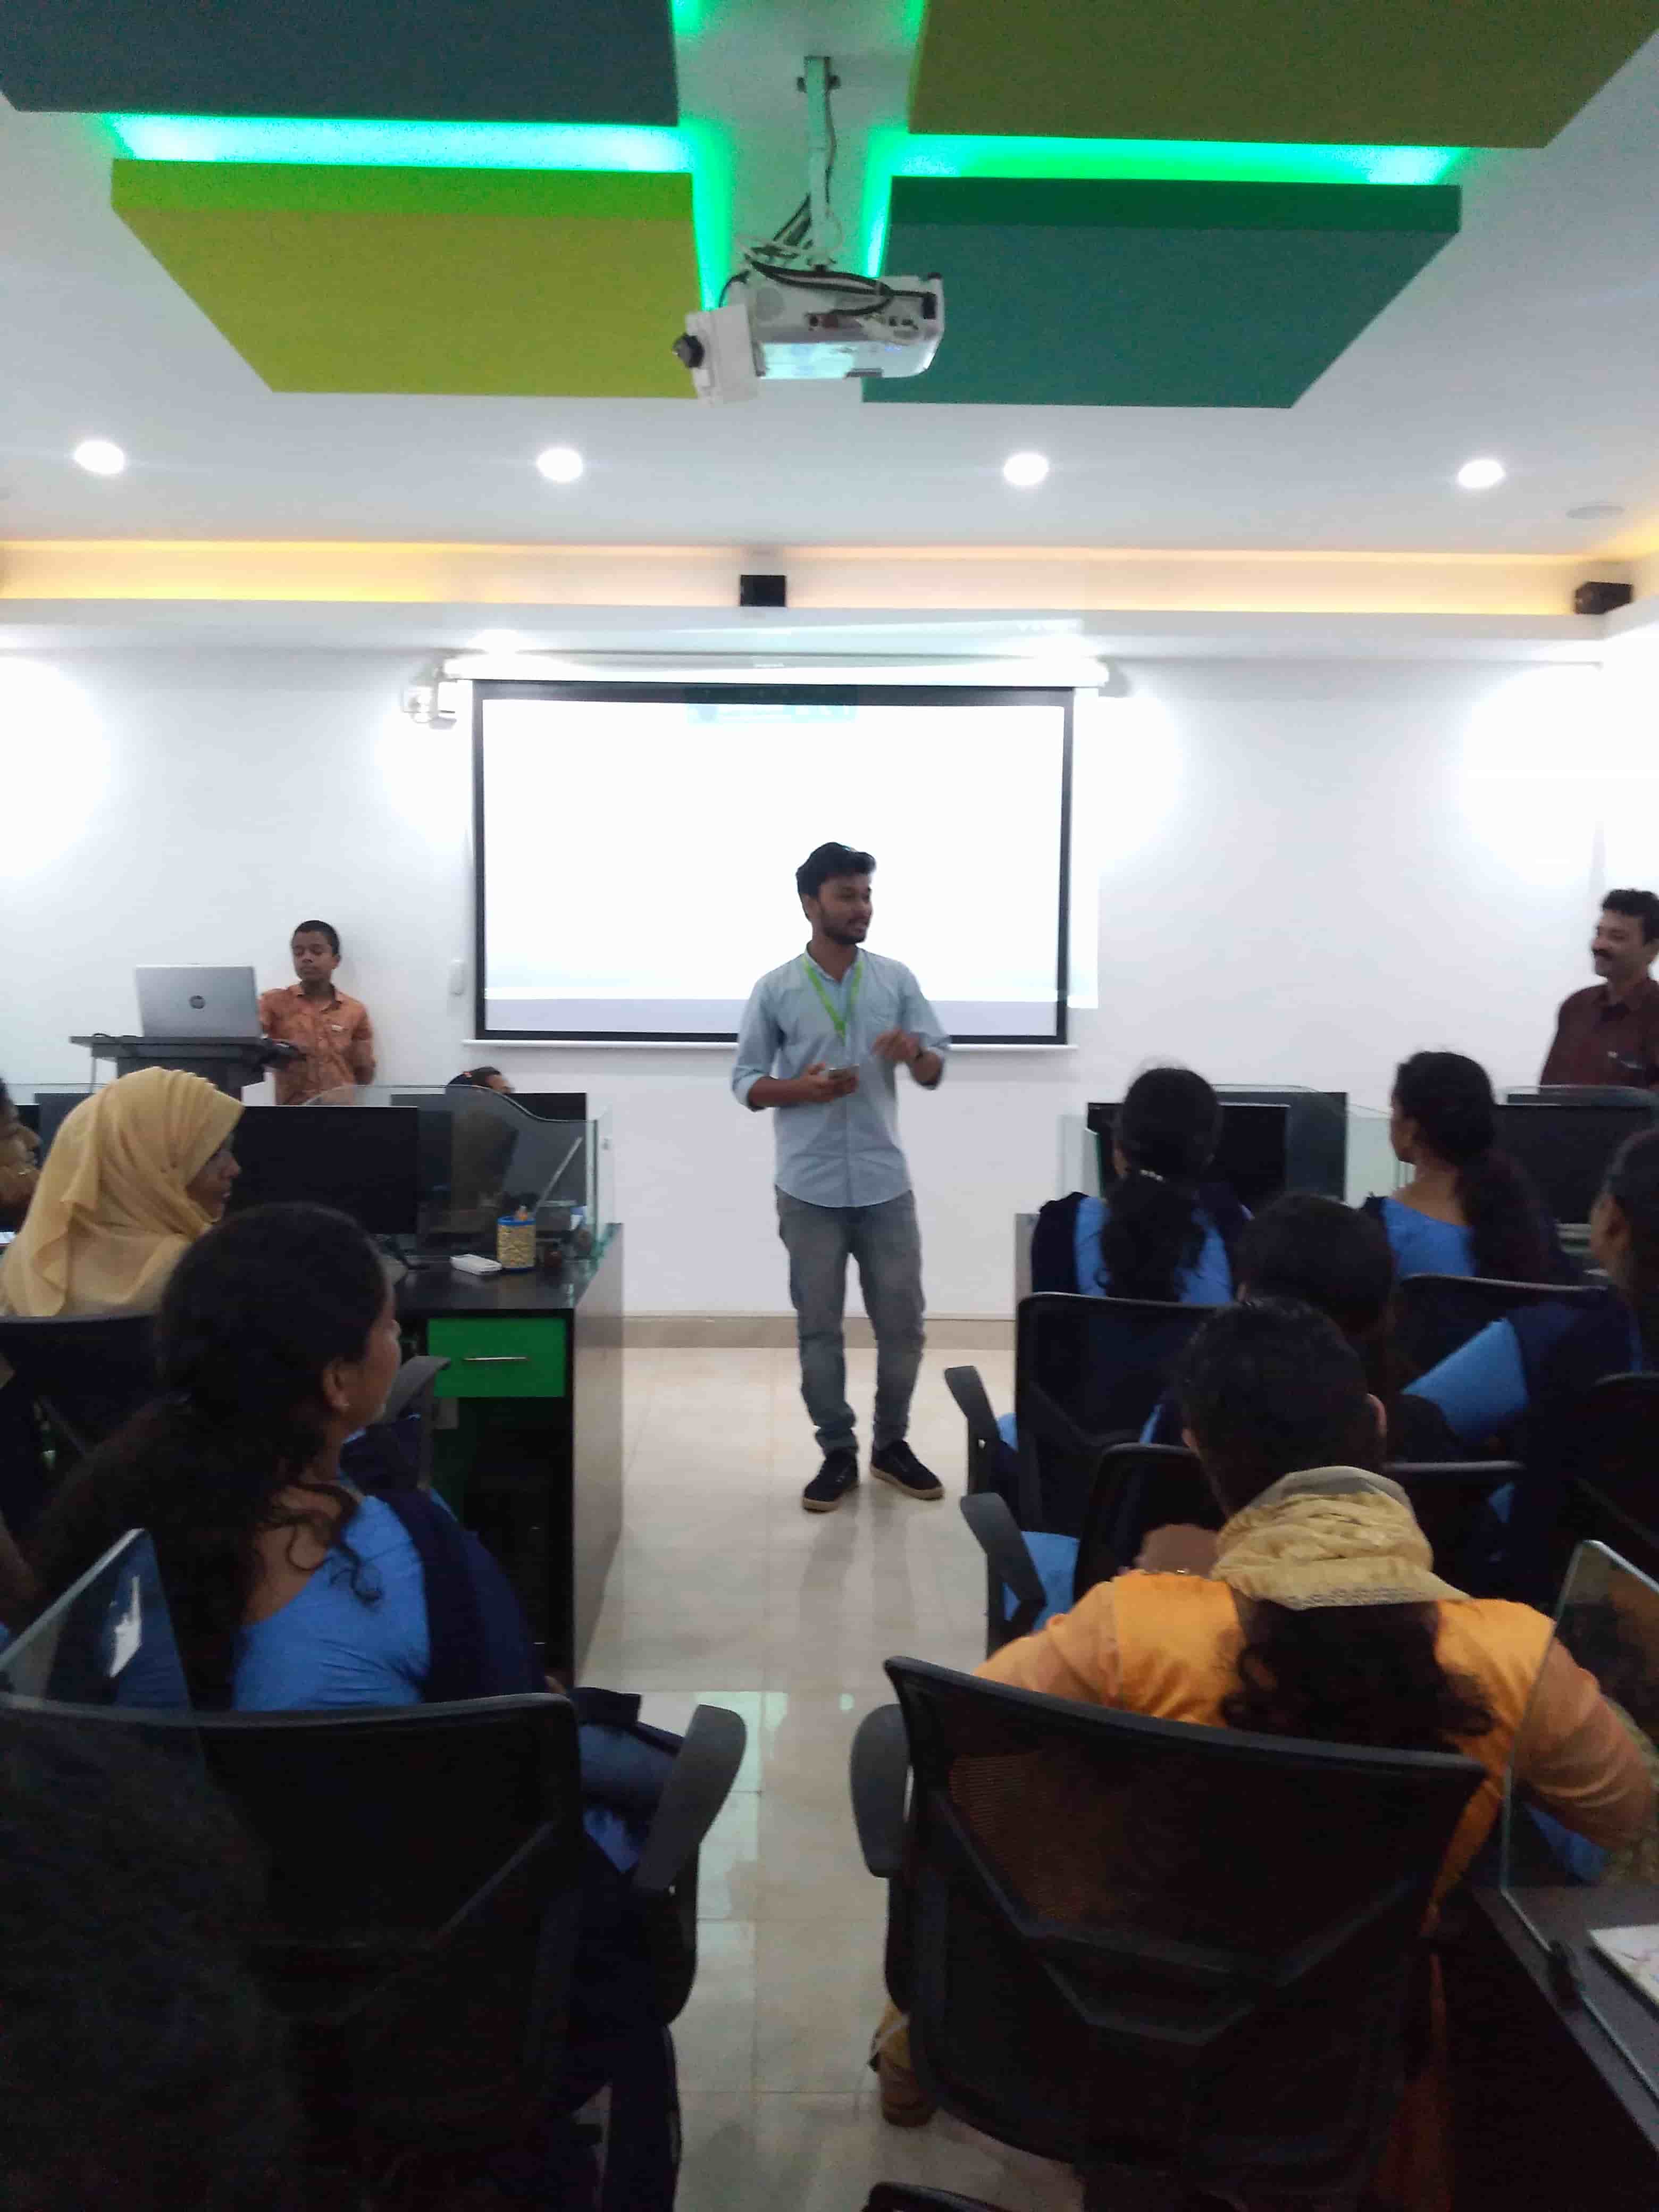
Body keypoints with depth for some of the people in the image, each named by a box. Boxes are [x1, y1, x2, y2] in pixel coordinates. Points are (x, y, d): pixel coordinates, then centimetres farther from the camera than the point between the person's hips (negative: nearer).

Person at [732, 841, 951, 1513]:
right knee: (819, 1327, 6)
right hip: (810, 1191, -2)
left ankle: (891, 1444, 25)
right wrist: (801, 1087, -19)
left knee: (902, 1321, 7)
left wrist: (914, 1051, -19)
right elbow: (745, 1083, 0)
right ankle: (838, 1453, 19)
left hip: (885, 1185, 2)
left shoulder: (897, 980, 2)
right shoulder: (775, 990, -3)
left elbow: (937, 1071, 4)